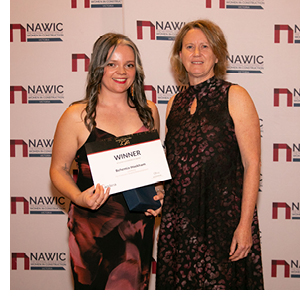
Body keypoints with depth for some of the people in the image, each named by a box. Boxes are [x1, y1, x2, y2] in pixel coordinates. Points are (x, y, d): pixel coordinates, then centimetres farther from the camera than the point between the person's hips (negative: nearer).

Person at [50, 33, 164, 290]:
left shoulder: (148, 111, 6)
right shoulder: (77, 116, -8)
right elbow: (59, 168, -3)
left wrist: (158, 191, 0)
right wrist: (78, 198, -21)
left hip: (140, 223, 4)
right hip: (94, 226, -3)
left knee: (135, 287, 14)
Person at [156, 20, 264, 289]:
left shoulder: (234, 96, -5)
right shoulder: (176, 102, 11)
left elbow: (252, 163, -10)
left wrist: (245, 224, -15)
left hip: (223, 216, -5)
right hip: (178, 216, 5)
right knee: (180, 286, 13)